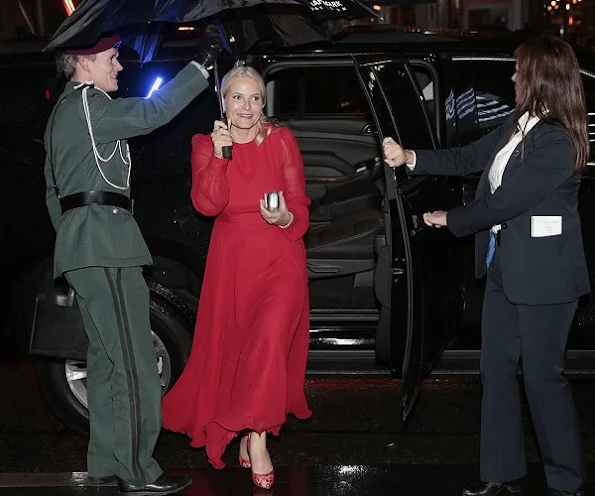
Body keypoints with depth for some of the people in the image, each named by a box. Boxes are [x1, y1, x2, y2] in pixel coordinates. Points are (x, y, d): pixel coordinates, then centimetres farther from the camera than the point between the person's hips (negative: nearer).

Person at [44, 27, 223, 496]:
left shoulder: (65, 112, 23)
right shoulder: (88, 105, -9)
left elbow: (54, 191, 25)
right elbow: (151, 113, -21)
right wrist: (201, 64, -18)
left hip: (84, 246, 11)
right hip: (106, 244, -11)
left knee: (108, 358, 13)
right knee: (132, 362, -9)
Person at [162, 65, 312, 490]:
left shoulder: (281, 140, 1)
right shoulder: (206, 144, 4)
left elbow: (300, 206, 2)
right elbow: (207, 204, -11)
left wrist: (286, 217, -20)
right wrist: (220, 153, -18)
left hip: (280, 256, -2)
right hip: (232, 258, 2)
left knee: (270, 335, -21)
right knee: (232, 343, 9)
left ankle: (256, 436, -15)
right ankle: (251, 430, 28)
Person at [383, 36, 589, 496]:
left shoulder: (558, 142, -22)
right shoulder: (518, 125, 3)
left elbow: (503, 202, -21)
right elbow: (469, 158, 11)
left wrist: (449, 218, -7)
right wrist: (411, 158, 1)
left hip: (543, 274, -9)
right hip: (505, 267, 9)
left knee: (543, 376, 2)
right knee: (497, 369, 12)